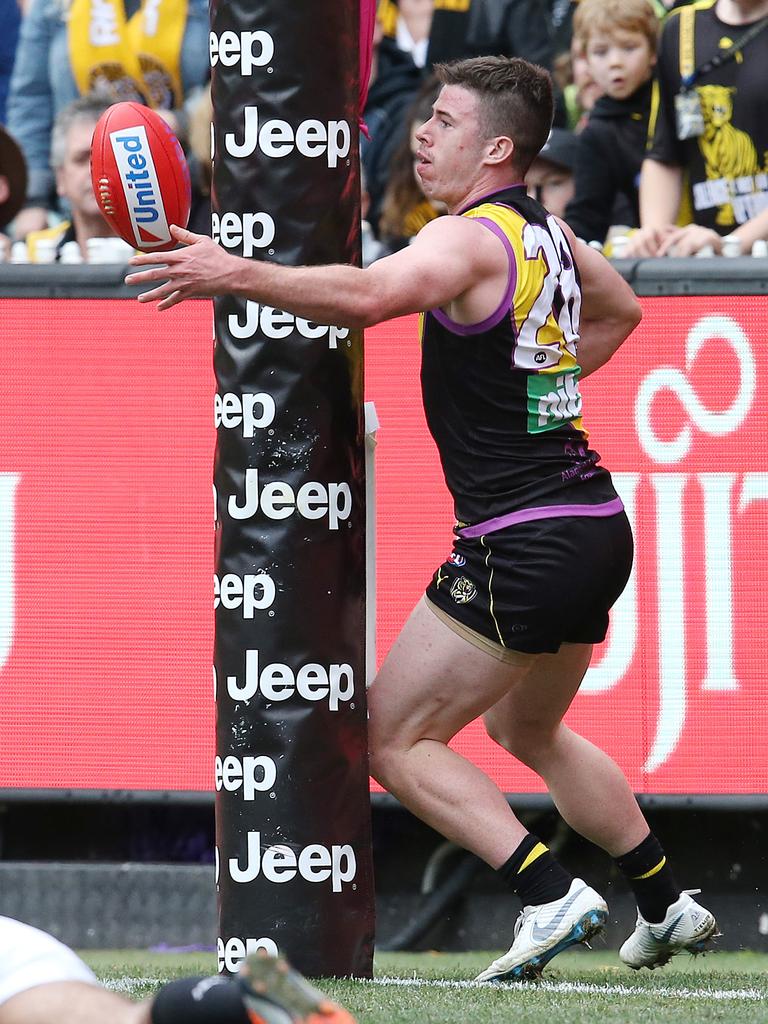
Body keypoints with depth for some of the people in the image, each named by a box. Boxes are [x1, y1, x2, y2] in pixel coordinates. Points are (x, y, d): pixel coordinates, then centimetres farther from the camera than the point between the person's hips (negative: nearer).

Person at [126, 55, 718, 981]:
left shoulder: (471, 238, -15)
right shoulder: (548, 233, 13)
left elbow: (368, 295, -36)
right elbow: (618, 313, 34)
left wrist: (234, 274, -42)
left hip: (521, 547, -10)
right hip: (595, 530, 10)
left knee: (390, 739, -2)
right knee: (529, 732, 30)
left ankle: (551, 897, -10)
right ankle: (667, 906, 35)